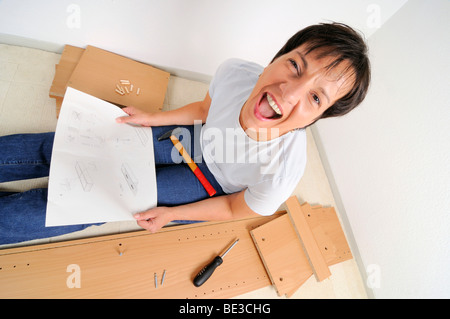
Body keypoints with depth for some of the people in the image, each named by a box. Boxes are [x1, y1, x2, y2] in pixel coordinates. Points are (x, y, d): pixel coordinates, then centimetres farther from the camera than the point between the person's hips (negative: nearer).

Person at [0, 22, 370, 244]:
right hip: (194, 140, 4)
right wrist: (153, 118, 2)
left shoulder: (282, 173, -37)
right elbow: (205, 109, -2)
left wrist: (169, 214, -13)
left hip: (209, 183, -3)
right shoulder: (235, 70, -26)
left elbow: (235, 209, -15)